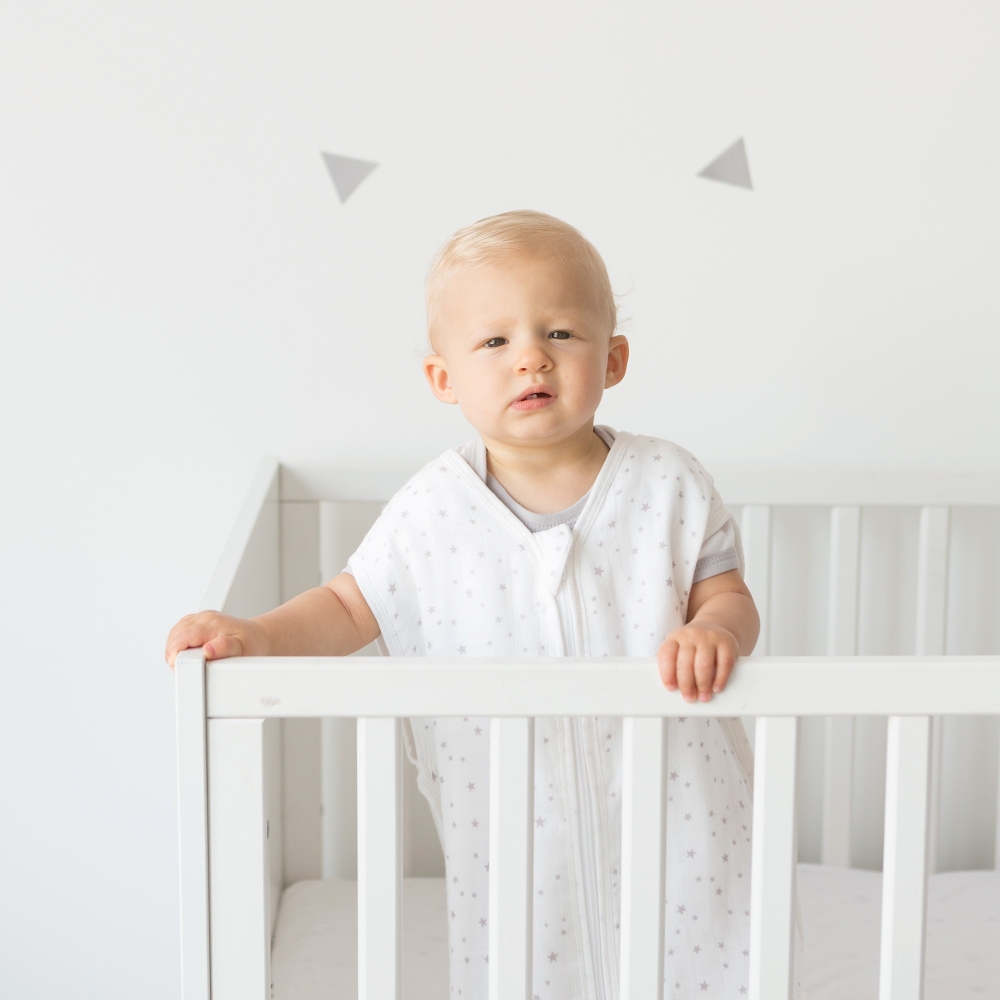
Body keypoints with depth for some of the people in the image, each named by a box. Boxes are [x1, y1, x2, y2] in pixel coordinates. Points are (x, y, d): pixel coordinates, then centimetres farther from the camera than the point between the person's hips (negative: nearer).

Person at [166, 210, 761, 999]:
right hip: (511, 822, 0)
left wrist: (714, 632, -25)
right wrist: (255, 636, -15)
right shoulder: (431, 511, -8)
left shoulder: (667, 484, -8)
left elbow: (729, 596, -3)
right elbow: (352, 607, 1)